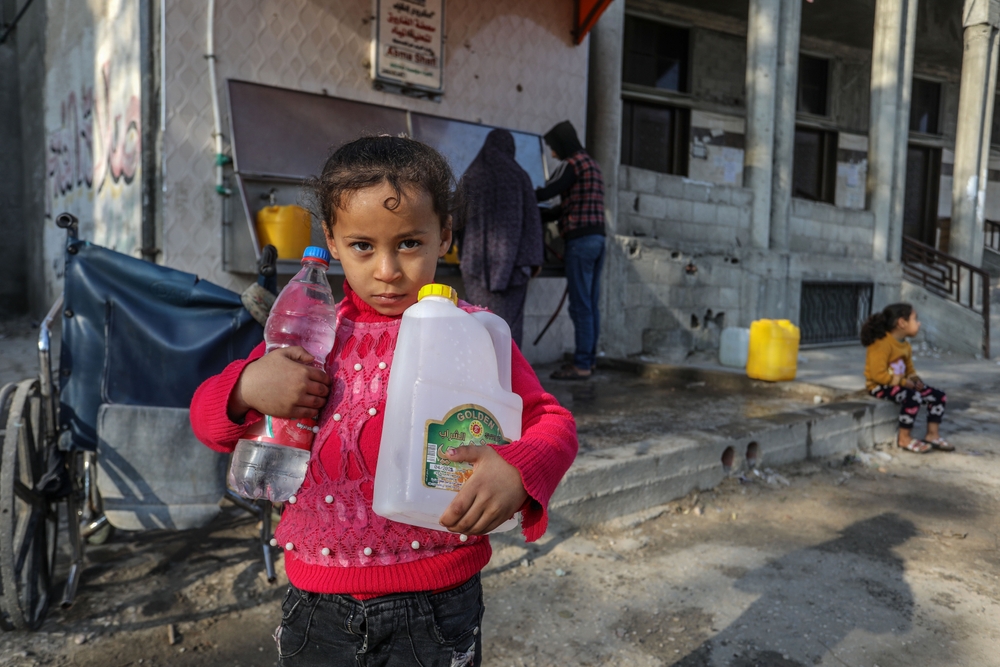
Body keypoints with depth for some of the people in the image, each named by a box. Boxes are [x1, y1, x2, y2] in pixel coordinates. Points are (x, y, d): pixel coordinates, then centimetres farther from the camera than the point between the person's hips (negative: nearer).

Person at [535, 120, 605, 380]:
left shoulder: (572, 164, -6)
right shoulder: (592, 164, 22)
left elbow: (546, 192, -13)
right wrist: (543, 216, 19)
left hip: (580, 239, -9)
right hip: (598, 238, 9)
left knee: (580, 305, -8)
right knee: (591, 304, 10)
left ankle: (581, 365, -6)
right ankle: (589, 358, 16)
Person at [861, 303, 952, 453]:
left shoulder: (905, 346, 11)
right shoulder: (882, 344, -21)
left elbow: (909, 370, 22)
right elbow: (878, 374, -26)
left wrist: (915, 379, -1)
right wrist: (903, 381, -22)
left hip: (901, 383, 10)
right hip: (880, 386, -10)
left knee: (939, 396, 4)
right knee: (913, 397, -34)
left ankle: (933, 435, 13)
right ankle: (904, 439, -18)